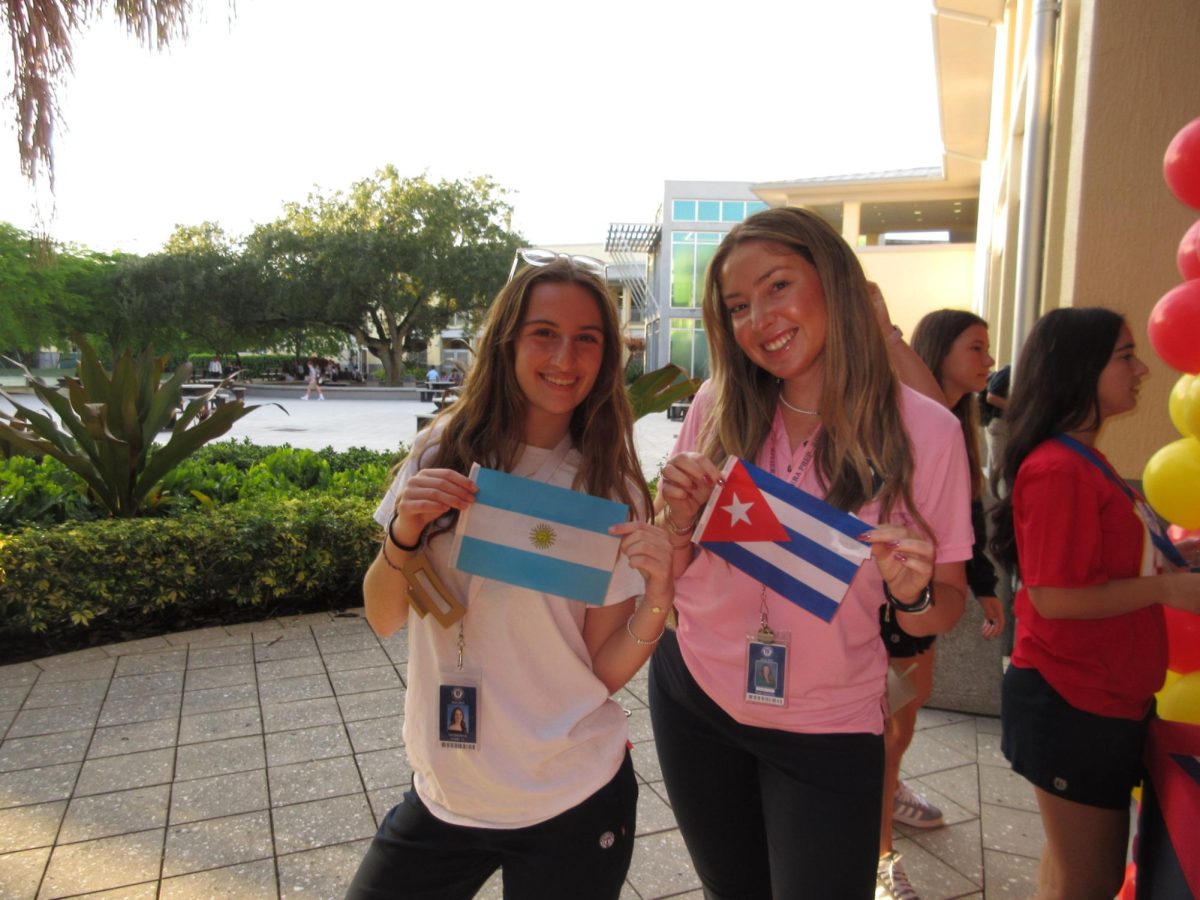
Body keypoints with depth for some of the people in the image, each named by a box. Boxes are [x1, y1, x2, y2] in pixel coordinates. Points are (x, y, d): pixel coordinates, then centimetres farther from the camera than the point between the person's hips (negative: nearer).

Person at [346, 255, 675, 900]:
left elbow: (606, 669, -8)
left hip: (572, 804, -1)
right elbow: (383, 618, -3)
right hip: (443, 790, 2)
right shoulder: (445, 451, -6)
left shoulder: (612, 489, -10)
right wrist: (403, 532, -22)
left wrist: (657, 600, -27)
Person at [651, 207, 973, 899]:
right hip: (694, 699, 3)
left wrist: (914, 592, -27)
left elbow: (948, 606, -5)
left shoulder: (924, 430, -15)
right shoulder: (717, 409, -9)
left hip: (828, 731, -2)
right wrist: (679, 521, -21)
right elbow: (669, 576, 0)